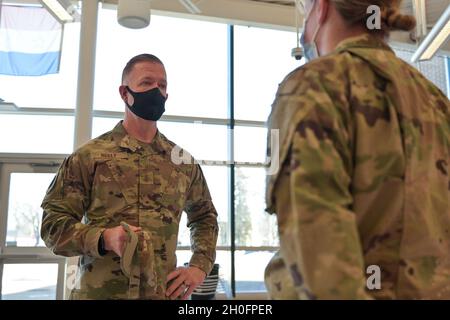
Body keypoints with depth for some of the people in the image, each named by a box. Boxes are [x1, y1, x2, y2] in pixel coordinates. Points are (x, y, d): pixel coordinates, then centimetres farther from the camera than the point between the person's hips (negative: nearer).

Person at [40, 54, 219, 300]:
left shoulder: (183, 161, 7)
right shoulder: (89, 156, -3)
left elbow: (204, 217, 19)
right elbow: (53, 223, -3)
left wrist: (200, 267, 5)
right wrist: (104, 238, -20)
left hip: (165, 293, 3)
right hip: (98, 292, -3)